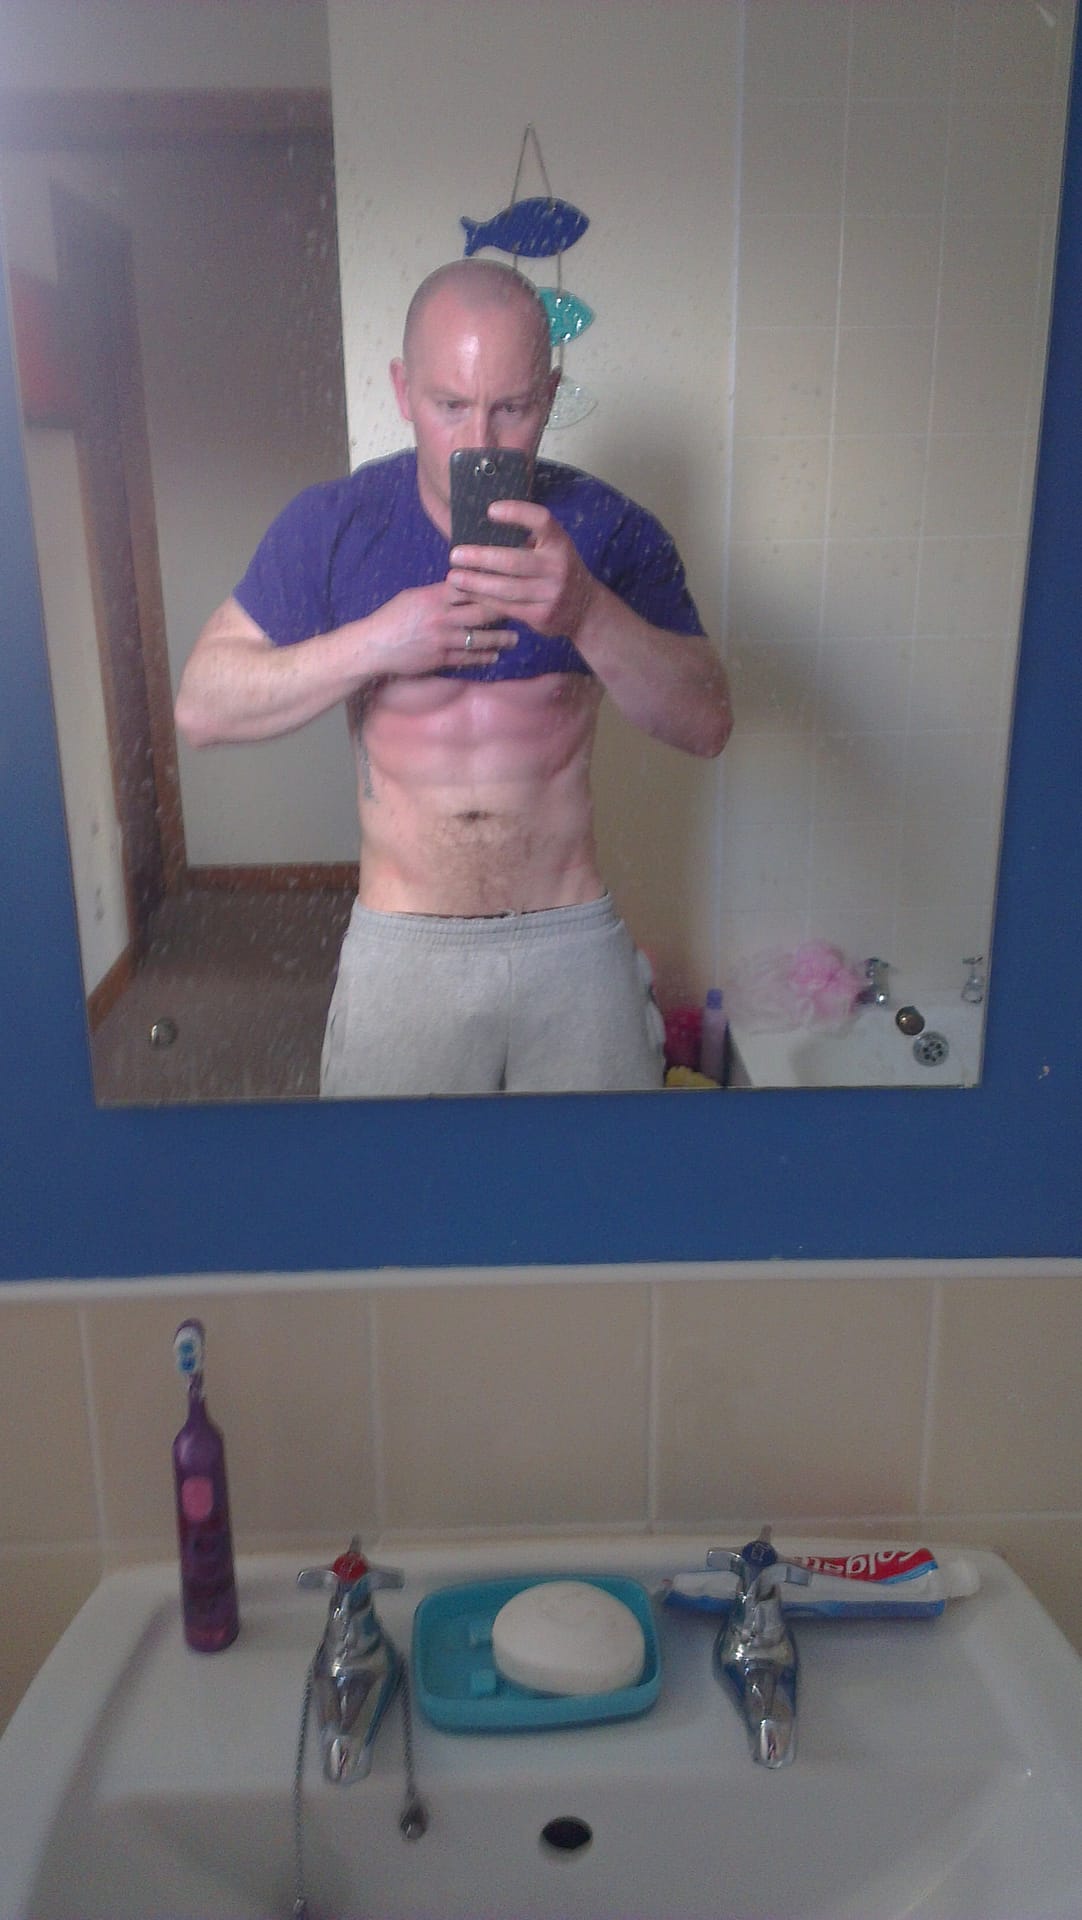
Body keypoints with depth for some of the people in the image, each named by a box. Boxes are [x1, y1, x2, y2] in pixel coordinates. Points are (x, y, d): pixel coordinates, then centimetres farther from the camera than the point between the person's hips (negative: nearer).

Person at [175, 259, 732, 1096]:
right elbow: (202, 707, -5)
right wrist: (375, 644, -18)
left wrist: (587, 612, -30)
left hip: (575, 942, 1)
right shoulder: (330, 525, -3)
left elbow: (707, 724, -12)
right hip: (401, 949, 0)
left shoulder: (607, 529, -4)